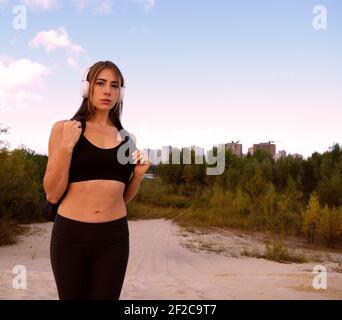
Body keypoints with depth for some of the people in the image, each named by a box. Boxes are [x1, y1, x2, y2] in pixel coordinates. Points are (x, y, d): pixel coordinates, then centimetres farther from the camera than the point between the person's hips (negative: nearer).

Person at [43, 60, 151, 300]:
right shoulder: (63, 128, -2)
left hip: (114, 236, 3)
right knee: (72, 296, 13)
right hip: (70, 235, -2)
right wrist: (67, 146, -15)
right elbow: (52, 194, -6)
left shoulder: (127, 139, 7)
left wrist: (139, 174, -4)